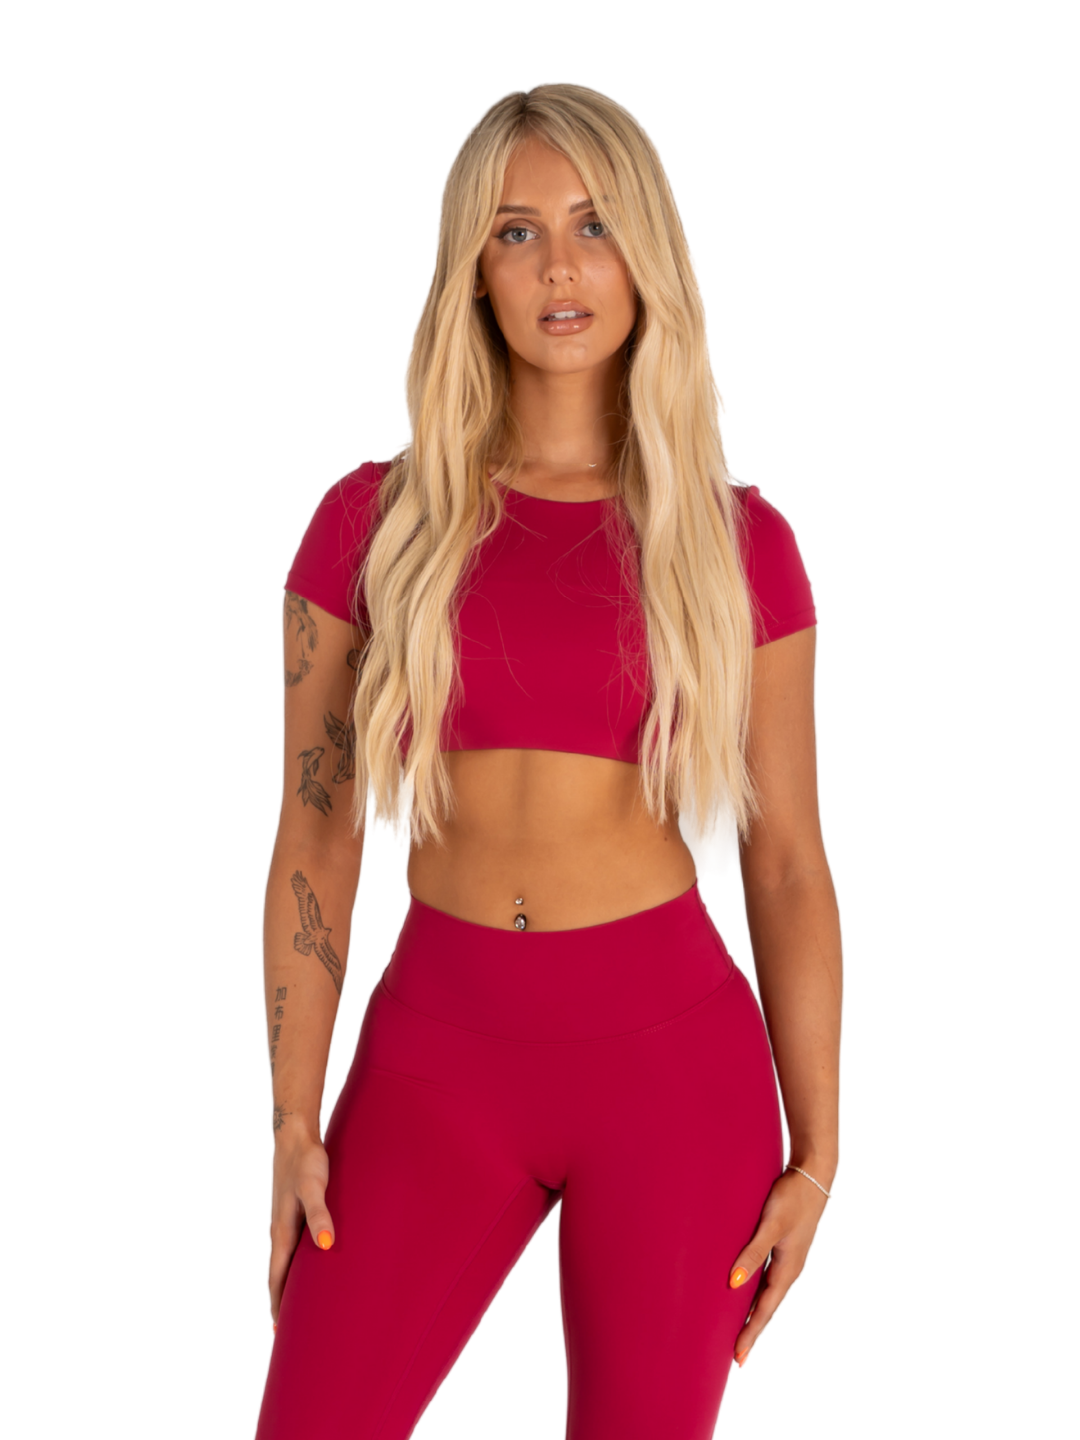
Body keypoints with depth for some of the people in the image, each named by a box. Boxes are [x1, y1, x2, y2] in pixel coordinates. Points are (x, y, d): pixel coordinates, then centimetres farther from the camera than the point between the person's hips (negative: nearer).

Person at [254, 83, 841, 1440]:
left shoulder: (739, 542, 0)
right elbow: (315, 840, 3)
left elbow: (786, 863, 3)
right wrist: (294, 1127, -2)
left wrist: (816, 1153, 1)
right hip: (438, 1059, 1)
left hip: (673, 1055, 0)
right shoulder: (373, 521, 1)